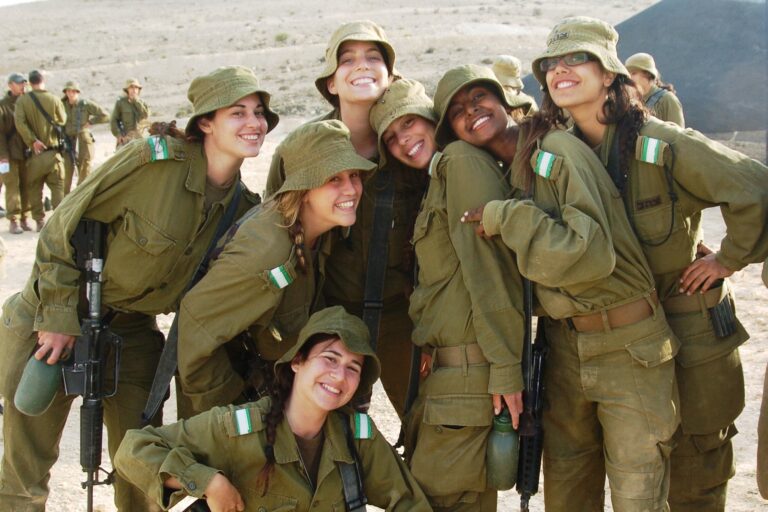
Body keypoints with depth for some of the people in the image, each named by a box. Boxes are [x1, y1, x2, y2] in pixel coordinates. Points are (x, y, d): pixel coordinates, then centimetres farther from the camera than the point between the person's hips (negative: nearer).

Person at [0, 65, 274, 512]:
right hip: (54, 320, -4)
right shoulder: (154, 160, -22)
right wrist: (60, 317, -16)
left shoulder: (243, 207, -4)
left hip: (134, 331, 5)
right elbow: (64, 227, -16)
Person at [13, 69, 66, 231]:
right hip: (53, 151, 0)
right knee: (57, 187, 6)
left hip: (35, 153, 1)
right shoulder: (54, 99, -6)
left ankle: (40, 221, 11)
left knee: (33, 187, 12)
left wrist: (32, 141, -14)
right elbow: (62, 120, 4)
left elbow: (20, 123, -16)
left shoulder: (22, 100, -4)